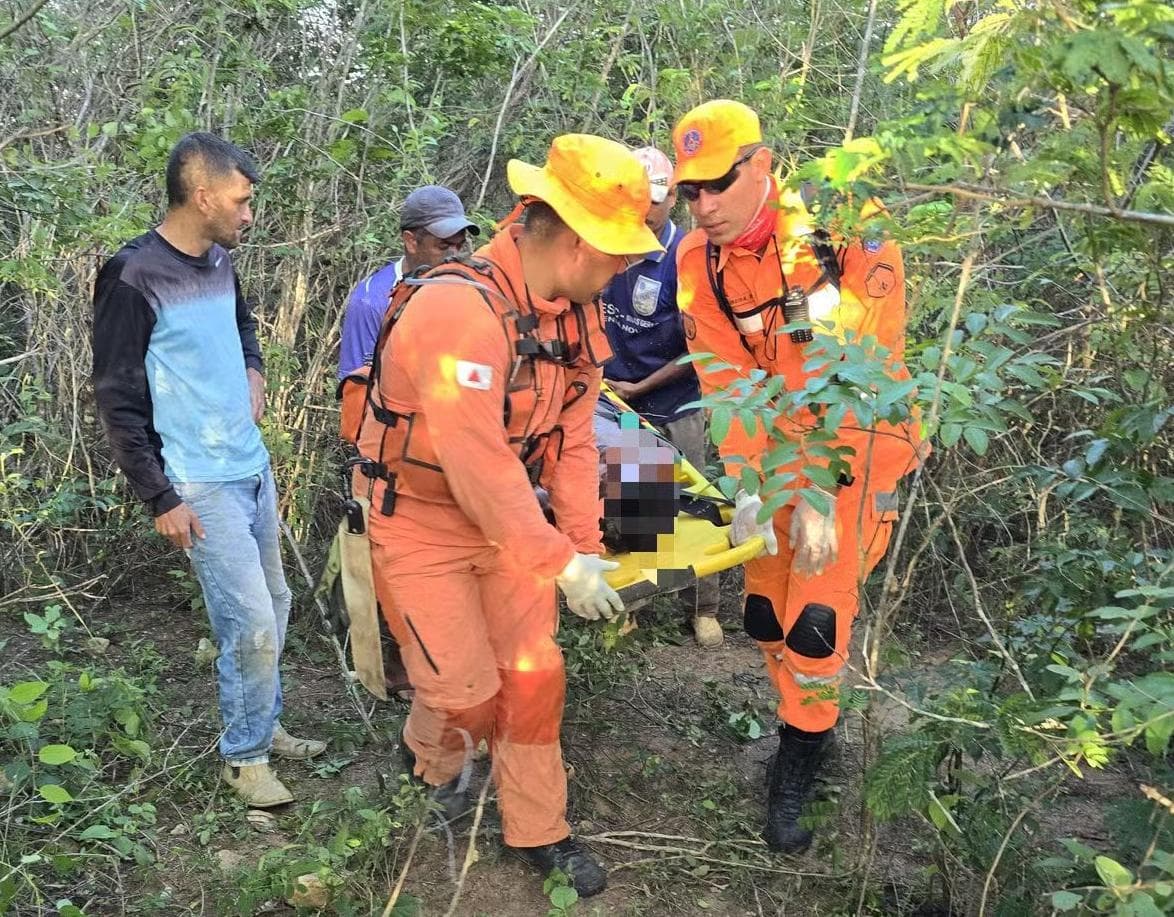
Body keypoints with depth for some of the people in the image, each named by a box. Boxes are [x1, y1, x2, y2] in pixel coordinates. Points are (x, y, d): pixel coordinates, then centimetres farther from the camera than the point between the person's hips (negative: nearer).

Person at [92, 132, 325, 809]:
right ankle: (244, 757, 15)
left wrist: (254, 371, 9)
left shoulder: (220, 262, 7)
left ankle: (264, 727, 33)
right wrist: (161, 499, -12)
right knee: (252, 624, -5)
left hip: (254, 468, 8)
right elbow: (118, 400, -12)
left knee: (273, 607, 15)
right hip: (202, 486, -8)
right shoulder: (134, 277, -15)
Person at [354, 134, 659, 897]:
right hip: (421, 520, -6)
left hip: (505, 517, 7)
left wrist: (587, 548, -4)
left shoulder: (578, 310, -5)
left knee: (534, 675, 10)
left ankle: (538, 831, 28)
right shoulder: (460, 307, -31)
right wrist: (560, 564, -27)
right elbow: (477, 465, -32)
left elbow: (573, 437, 0)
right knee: (466, 688, 2)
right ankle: (434, 763, 38)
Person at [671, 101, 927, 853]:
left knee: (816, 615, -8)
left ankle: (800, 758, 14)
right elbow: (728, 379, -12)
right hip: (777, 447, 4)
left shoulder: (846, 236, -22)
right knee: (766, 609, 9)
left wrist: (824, 498, -26)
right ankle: (811, 718, 36)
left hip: (859, 448, -4)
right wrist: (746, 487, -22)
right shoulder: (698, 260, -10)